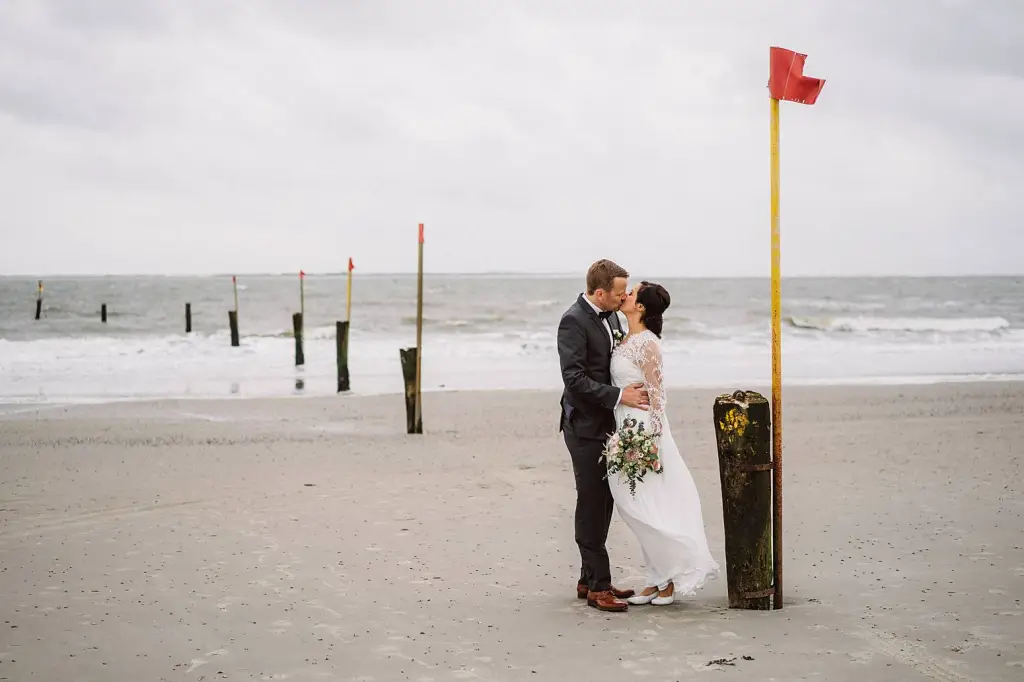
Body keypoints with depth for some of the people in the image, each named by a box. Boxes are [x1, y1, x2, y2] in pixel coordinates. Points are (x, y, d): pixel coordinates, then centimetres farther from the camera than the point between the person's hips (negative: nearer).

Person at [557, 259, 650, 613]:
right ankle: (598, 587, 2)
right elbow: (574, 378, -23)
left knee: (602, 503, 13)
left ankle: (590, 579, 22)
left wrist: (635, 387, 5)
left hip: (606, 424, 9)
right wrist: (619, 396, -25)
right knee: (592, 505, -3)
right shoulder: (574, 321, -16)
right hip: (586, 427, -9)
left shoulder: (610, 316, 10)